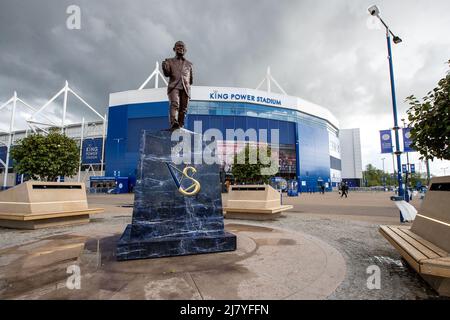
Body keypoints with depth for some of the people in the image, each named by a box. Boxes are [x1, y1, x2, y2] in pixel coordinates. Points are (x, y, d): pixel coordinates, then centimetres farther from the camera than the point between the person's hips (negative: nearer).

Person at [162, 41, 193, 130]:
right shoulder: (170, 61, 20)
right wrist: (164, 67, -13)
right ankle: (174, 123, -37)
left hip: (185, 88, 3)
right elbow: (167, 74, 5)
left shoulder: (189, 64, 26)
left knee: (183, 108, -4)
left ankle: (180, 125, 1)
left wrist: (188, 84, 12)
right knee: (174, 104, -23)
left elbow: (191, 79, 29)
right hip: (174, 87, -2)